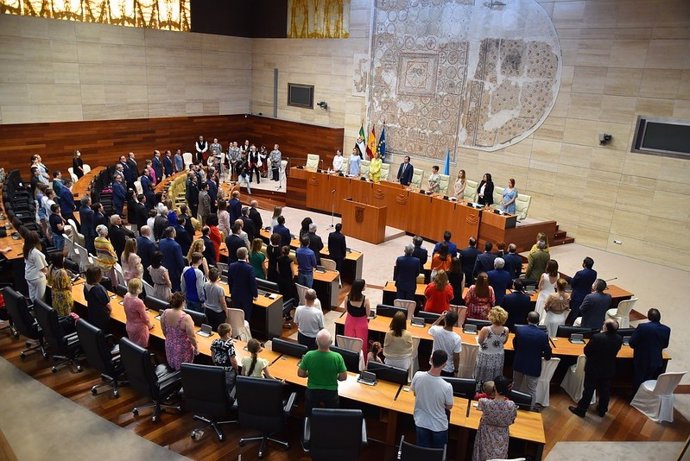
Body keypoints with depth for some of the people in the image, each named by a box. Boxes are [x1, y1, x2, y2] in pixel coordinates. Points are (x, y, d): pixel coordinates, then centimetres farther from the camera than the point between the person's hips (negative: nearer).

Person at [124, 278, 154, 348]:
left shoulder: (126, 296, -11)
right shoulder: (138, 302, -32)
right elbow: (145, 318, -17)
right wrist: (150, 325, 0)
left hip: (129, 326, 7)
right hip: (139, 329, -7)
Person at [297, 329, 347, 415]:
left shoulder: (309, 355, -23)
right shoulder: (337, 357, -25)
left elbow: (300, 374, -10)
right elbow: (343, 377, -14)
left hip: (312, 391, 0)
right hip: (331, 392, 0)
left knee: (310, 417, 25)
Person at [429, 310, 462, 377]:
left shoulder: (436, 331, -20)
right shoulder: (456, 338, -27)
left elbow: (432, 328, 8)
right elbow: (456, 357, -17)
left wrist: (440, 318, 9)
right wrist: (456, 370, -1)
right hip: (448, 370, -3)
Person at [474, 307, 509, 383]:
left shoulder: (485, 330, -30)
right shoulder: (505, 330, -18)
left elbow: (479, 341, -11)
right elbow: (503, 342, 2)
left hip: (485, 358, -3)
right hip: (498, 359, 3)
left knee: (482, 381, 16)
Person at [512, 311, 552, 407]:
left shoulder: (519, 329, -13)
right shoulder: (543, 335, -20)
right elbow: (547, 355, -10)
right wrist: (546, 356, 14)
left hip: (519, 363, 4)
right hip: (533, 366, -3)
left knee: (516, 386, 23)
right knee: (531, 390, 10)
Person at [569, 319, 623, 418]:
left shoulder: (596, 337, -29)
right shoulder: (619, 339, -14)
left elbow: (586, 351, -16)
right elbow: (615, 351, 4)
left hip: (594, 369, -4)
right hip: (609, 370, 4)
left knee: (588, 390, 9)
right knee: (605, 391, 20)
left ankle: (581, 410, 21)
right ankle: (602, 410, 36)